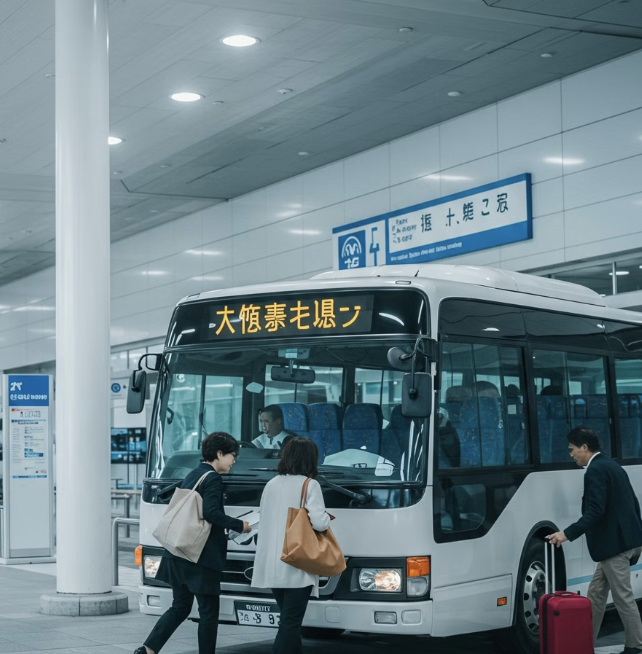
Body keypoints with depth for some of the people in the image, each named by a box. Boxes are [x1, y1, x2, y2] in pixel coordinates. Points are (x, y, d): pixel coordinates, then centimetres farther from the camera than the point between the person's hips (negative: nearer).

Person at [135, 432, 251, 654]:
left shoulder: (192, 476, 17)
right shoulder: (212, 479, -11)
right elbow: (211, 512, -22)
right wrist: (239, 525, -11)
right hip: (202, 556, -9)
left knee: (180, 607, 14)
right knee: (209, 611, 1)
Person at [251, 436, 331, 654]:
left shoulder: (271, 485, 10)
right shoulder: (309, 485, -9)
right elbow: (319, 522, -17)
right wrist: (327, 518, 3)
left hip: (272, 565, 6)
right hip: (297, 566, -6)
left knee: (289, 620, 19)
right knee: (291, 622, -5)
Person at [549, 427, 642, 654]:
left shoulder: (595, 471, -14)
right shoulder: (612, 466, 17)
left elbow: (595, 511, -22)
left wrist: (567, 534, -23)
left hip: (615, 543, -10)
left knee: (623, 597, -2)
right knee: (596, 594, 14)